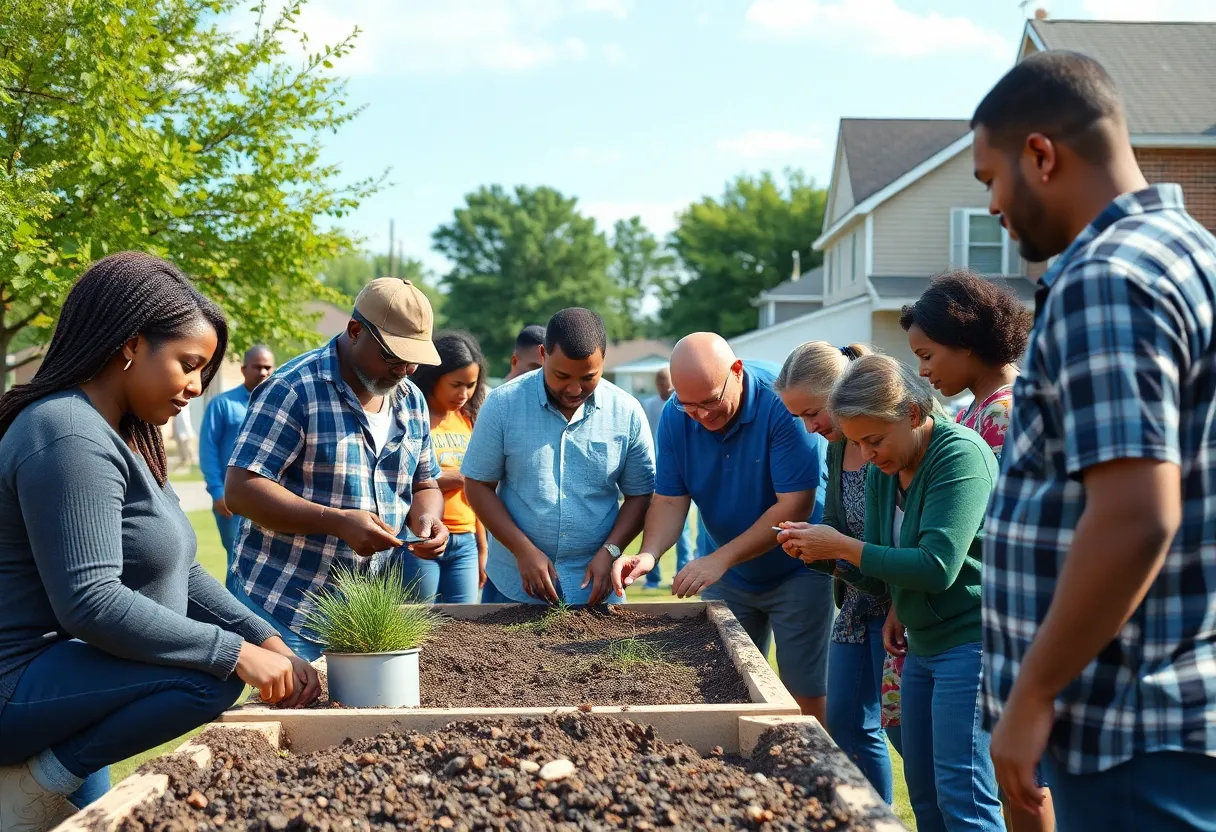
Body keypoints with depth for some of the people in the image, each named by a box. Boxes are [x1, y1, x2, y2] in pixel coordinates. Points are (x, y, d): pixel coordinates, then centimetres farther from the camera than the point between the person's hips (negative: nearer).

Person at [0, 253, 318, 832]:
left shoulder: (123, 438, 12)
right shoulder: (71, 437, -21)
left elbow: (179, 574, 12)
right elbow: (90, 604, -29)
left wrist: (269, 642, 0)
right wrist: (238, 653, -25)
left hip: (63, 664, 11)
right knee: (212, 674, -26)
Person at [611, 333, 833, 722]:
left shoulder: (783, 402, -25)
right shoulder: (676, 416, -9)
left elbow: (796, 506, -26)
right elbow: (670, 500, -6)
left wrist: (721, 559, -30)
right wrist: (648, 553, -26)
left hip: (798, 569, -5)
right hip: (728, 575, 5)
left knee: (805, 698, -1)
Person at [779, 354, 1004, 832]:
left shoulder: (960, 455, -18)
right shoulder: (883, 470, 8)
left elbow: (937, 567, -25)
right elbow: (882, 557, 10)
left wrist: (842, 546, -19)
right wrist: (818, 551, -7)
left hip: (970, 643, -9)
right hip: (921, 644, 9)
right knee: (923, 791, 12)